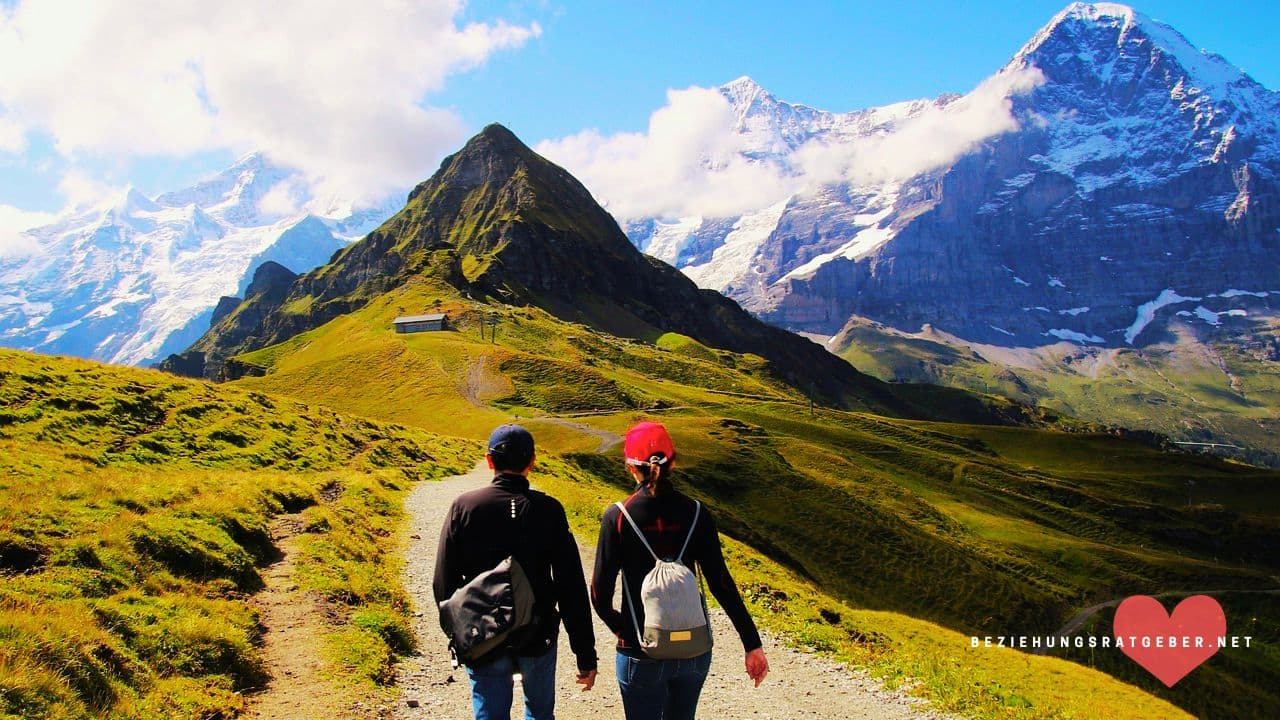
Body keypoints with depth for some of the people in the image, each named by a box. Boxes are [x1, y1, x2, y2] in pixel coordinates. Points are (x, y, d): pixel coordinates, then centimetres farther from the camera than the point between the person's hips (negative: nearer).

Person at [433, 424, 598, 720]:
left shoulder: (463, 507, -10)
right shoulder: (548, 510, -12)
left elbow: (444, 583, -6)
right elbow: (572, 589, -12)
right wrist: (586, 655, -6)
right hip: (538, 638, 0)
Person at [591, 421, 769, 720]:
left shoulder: (617, 517, -13)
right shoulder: (695, 514, -7)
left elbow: (600, 591, -11)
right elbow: (721, 583, -8)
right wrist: (752, 644, -3)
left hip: (641, 653, -3)